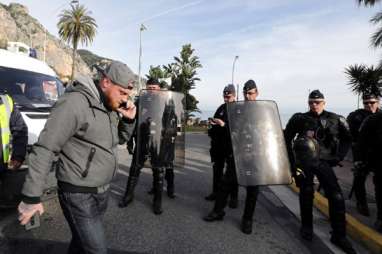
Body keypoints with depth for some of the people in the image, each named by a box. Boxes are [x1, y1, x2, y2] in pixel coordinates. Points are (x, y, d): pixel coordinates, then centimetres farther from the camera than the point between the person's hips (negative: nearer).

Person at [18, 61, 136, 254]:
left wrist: (129, 119, -1)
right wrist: (32, 197, -16)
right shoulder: (75, 103, -20)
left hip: (102, 192, 8)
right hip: (79, 196, -7)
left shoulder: (109, 107, 6)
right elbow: (44, 149, -19)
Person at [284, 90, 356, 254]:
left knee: (336, 196, -5)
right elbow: (287, 138, 5)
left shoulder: (335, 120, 2)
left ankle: (339, 235, 11)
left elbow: (347, 138, 14)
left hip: (323, 162, 1)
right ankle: (306, 227, 28)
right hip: (304, 163, -1)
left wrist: (339, 156, 5)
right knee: (306, 195, 7)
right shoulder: (300, 119, -2)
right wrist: (291, 159, 2)